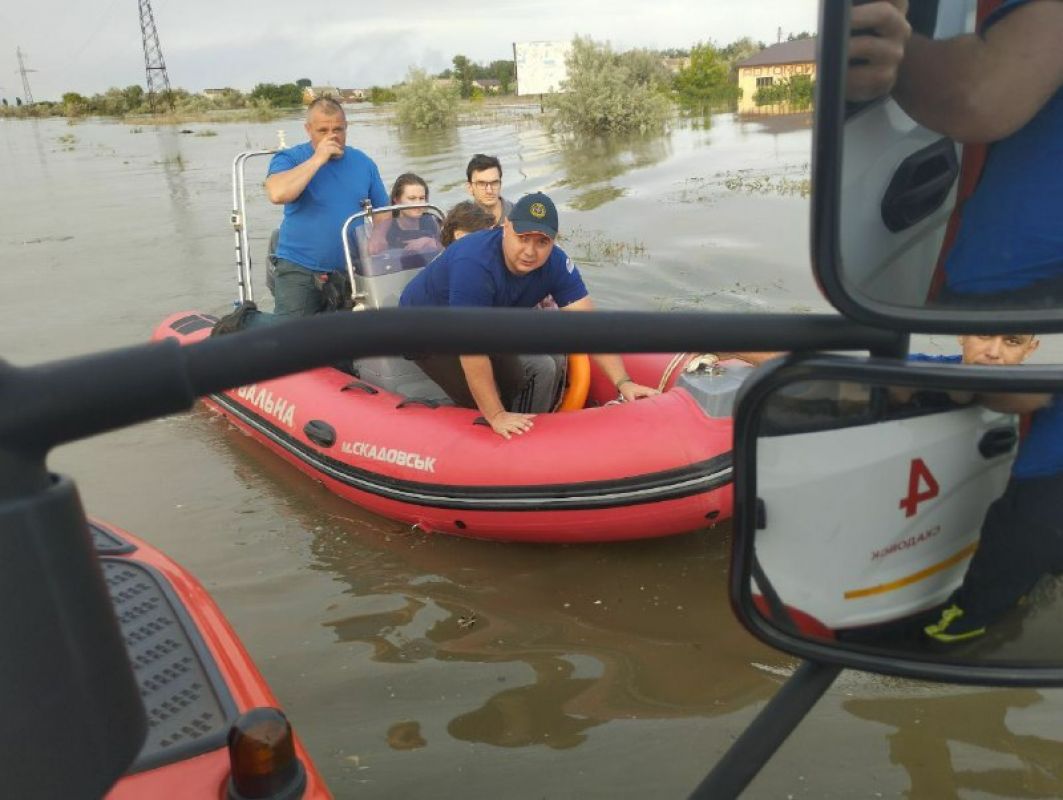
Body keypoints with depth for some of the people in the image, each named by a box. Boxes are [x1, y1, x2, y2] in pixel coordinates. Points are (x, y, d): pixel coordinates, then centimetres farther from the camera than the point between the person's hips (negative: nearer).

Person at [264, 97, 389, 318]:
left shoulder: (363, 163, 10)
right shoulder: (289, 159, 0)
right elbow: (277, 194, -22)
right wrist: (318, 159, -16)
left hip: (352, 271, 3)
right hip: (300, 272, -3)